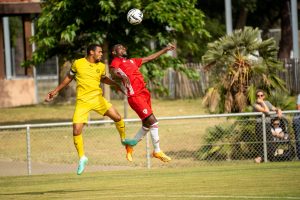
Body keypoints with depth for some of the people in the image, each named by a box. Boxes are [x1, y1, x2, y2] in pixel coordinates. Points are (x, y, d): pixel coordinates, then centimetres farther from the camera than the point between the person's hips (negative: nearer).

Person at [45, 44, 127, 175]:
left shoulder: (101, 66, 4)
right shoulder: (77, 63, -3)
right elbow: (69, 78, 13)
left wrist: (115, 84, 14)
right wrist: (55, 91, 15)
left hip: (97, 98, 2)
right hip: (82, 101, -2)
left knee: (117, 117, -9)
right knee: (76, 130, -11)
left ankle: (124, 139, 20)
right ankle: (82, 158, 7)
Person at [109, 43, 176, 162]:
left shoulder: (132, 61, 26)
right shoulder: (116, 61, 2)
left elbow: (150, 58, 33)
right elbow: (113, 71, -19)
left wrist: (165, 50, 33)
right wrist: (122, 76, -40)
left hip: (144, 93, 9)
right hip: (135, 96, -9)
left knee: (147, 125, 11)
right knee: (153, 121, -11)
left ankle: (130, 146, 26)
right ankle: (157, 151, -3)